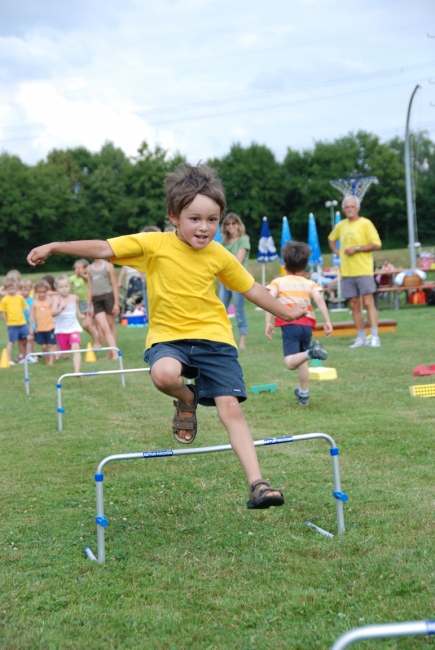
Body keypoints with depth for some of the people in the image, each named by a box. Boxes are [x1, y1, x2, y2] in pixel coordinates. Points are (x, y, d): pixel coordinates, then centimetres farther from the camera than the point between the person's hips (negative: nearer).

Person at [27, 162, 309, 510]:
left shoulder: (220, 256, 0)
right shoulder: (154, 244, -7)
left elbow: (251, 288, 15)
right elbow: (104, 249, -12)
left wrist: (285, 312, 23)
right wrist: (55, 247, -20)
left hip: (213, 336, 1)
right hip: (168, 335, -1)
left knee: (230, 408, -12)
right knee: (164, 374, -35)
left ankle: (257, 484, -9)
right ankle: (187, 400, 2)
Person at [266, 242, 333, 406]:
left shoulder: (278, 282, 10)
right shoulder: (310, 284, 15)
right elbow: (319, 300, -2)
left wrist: (268, 322, -10)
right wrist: (327, 321, -5)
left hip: (289, 324, -4)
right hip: (307, 324, 4)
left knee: (291, 362, -14)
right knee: (302, 361, 20)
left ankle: (311, 352, -41)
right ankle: (303, 394, 26)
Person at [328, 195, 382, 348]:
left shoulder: (365, 223, -4)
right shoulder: (341, 225, 12)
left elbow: (377, 245, -10)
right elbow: (331, 239, 31)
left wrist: (357, 248, -15)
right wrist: (337, 252, 14)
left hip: (363, 271, -5)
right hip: (347, 272, 5)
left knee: (368, 302, -11)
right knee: (354, 305, 6)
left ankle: (374, 337, -12)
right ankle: (362, 338, 11)